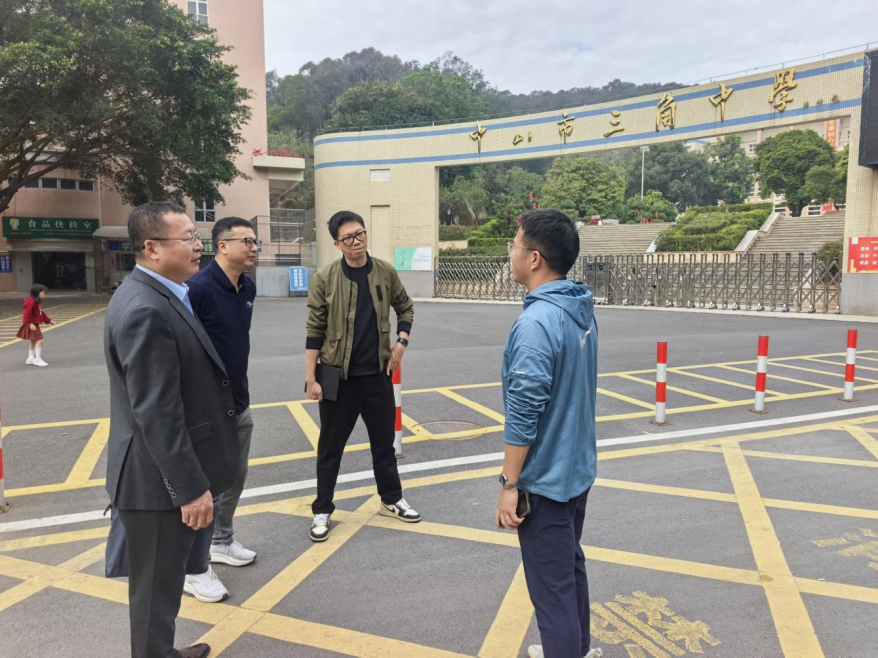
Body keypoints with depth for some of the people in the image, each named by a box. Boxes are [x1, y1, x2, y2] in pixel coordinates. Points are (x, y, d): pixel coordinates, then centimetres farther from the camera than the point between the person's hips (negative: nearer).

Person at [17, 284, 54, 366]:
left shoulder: (37, 302, 15)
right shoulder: (31, 301, -18)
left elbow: (41, 313, 22)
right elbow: (27, 314, -23)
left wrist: (48, 320, 19)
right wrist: (30, 323, -28)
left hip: (35, 325, 11)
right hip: (31, 325, -11)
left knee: (34, 341, 17)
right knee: (39, 340, -14)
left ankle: (31, 359, 26)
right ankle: (37, 359, -12)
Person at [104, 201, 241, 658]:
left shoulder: (159, 297, 7)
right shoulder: (145, 312, -25)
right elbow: (157, 414, -26)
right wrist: (191, 488, -21)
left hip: (169, 474, 10)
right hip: (158, 481, -10)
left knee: (164, 581, 25)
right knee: (157, 586, 9)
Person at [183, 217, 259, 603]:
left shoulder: (248, 287, 5)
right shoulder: (198, 289, -19)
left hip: (240, 404, 8)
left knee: (235, 478, 20)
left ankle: (221, 542, 40)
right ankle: (195, 569, 18)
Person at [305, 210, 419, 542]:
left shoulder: (385, 272, -1)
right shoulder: (324, 278, -9)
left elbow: (405, 307, 14)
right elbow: (315, 330, -7)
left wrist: (401, 343, -1)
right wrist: (311, 378, -9)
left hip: (378, 373, 3)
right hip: (338, 376, -3)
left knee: (384, 440, 16)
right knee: (331, 447, 9)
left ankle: (391, 500, 34)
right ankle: (322, 511, 24)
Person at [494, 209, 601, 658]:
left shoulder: (536, 322, -25)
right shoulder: (581, 310, 3)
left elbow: (523, 414, -25)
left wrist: (509, 484, -17)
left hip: (545, 478, -9)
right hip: (577, 468, 10)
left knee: (552, 585, 7)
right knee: (571, 566, 26)